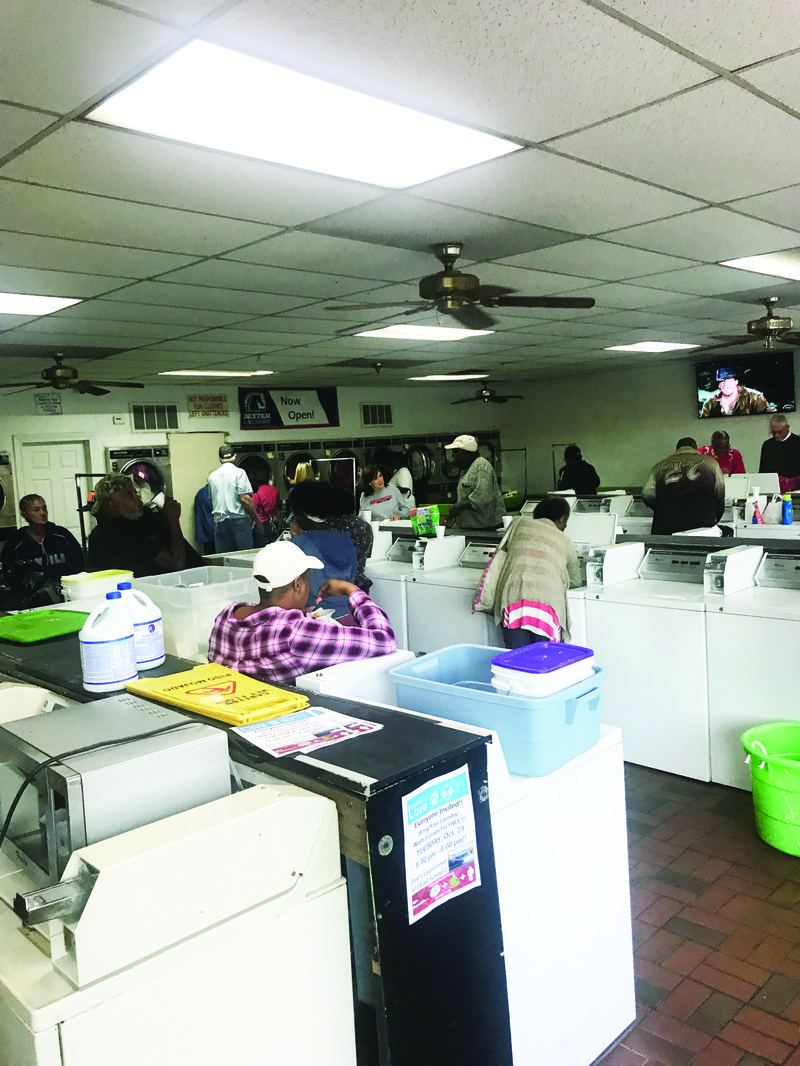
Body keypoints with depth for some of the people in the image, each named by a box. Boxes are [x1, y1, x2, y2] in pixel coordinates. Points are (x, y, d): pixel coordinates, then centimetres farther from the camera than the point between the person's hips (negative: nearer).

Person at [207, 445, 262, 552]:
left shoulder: (212, 476, 9)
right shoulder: (239, 473, -7)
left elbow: (211, 500, 16)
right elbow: (245, 499, -13)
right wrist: (257, 520, -8)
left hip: (219, 521, 5)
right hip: (238, 519, -5)